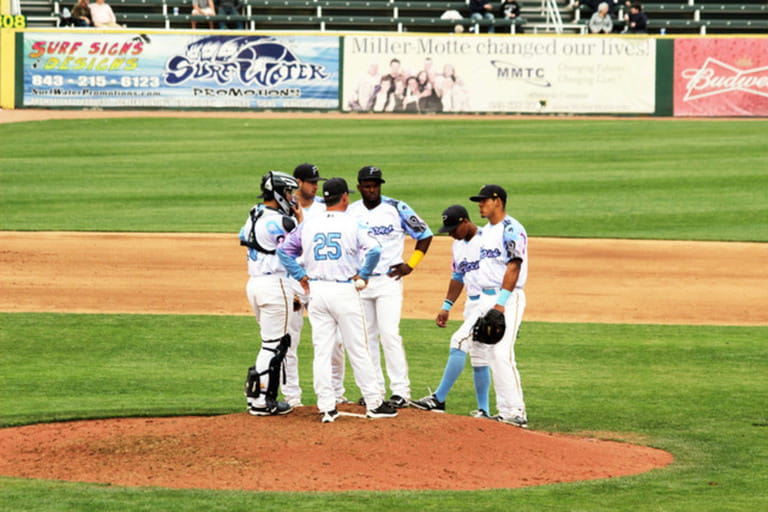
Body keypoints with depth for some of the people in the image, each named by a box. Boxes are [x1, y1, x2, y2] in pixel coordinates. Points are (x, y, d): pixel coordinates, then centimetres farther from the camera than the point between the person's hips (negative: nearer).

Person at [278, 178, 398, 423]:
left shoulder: (308, 225, 6)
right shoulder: (352, 224, -6)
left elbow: (284, 249, 8)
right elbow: (374, 249, -18)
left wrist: (301, 276, 9)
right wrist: (363, 276, -6)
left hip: (316, 291, 3)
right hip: (344, 291, -3)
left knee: (322, 351, 5)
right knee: (358, 350, 4)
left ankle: (326, 408, 3)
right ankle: (374, 403, 9)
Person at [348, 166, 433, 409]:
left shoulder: (397, 209, -4)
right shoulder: (351, 212, 6)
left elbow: (425, 235, 5)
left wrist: (411, 264, -2)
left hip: (388, 281, -4)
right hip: (359, 282, 4)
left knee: (389, 334, -13)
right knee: (366, 336, 6)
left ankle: (401, 390, -11)